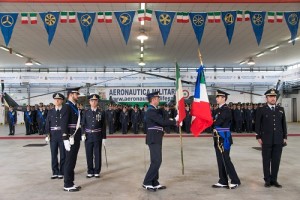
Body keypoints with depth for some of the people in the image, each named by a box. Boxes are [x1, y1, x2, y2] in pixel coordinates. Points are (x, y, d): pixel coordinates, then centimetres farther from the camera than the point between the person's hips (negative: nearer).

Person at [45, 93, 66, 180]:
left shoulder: (66, 110, -2)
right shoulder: (51, 111, 10)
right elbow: (47, 124, 9)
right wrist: (47, 134, -2)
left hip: (62, 135, -4)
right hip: (53, 135, 4)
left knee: (63, 155, 4)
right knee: (53, 155, 8)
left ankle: (62, 172, 15)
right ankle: (55, 172, 19)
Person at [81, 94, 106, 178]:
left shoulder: (101, 113, 1)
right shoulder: (86, 112, 4)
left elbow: (104, 126, 2)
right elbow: (83, 124, 5)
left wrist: (104, 137, -1)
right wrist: (83, 134, -8)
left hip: (98, 136, -1)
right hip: (88, 136, 1)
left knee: (97, 154, 4)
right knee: (89, 154, 6)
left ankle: (97, 171, 15)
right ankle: (90, 171, 17)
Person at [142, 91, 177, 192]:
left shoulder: (154, 110, 16)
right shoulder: (151, 111, -16)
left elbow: (160, 122, 15)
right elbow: (162, 121, -22)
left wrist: (170, 121, 1)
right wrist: (174, 121, -11)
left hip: (156, 139, 10)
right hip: (154, 139, -10)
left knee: (156, 161, 12)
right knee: (156, 161, -10)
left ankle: (154, 183, 18)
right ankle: (147, 183, -2)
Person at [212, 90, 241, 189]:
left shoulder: (226, 110, -14)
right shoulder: (218, 109, 15)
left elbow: (217, 122, -21)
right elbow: (214, 121, 10)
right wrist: (213, 121, -9)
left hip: (224, 138, -9)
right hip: (218, 138, 9)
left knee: (226, 160, -3)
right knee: (220, 160, 11)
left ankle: (235, 181, 9)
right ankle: (223, 181, 18)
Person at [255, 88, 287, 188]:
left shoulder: (281, 109, 10)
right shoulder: (261, 110, -2)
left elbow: (283, 124, 12)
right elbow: (257, 124, -2)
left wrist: (285, 137, 8)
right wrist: (258, 137, -6)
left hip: (278, 140, 3)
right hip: (266, 140, -3)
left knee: (276, 160, 7)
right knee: (266, 160, 4)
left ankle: (274, 180, 18)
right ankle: (267, 180, 14)